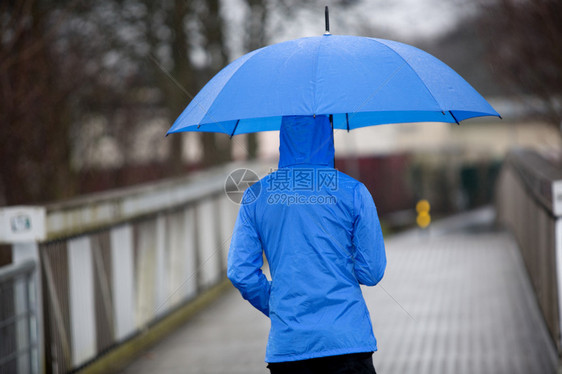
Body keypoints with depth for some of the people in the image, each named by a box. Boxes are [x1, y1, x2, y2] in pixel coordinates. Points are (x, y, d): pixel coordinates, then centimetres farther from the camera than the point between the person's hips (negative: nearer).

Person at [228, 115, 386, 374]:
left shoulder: (256, 196, 5)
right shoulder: (352, 192, -1)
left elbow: (239, 272, 2)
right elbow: (372, 272, -1)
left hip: (286, 342, 2)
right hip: (346, 339, -2)